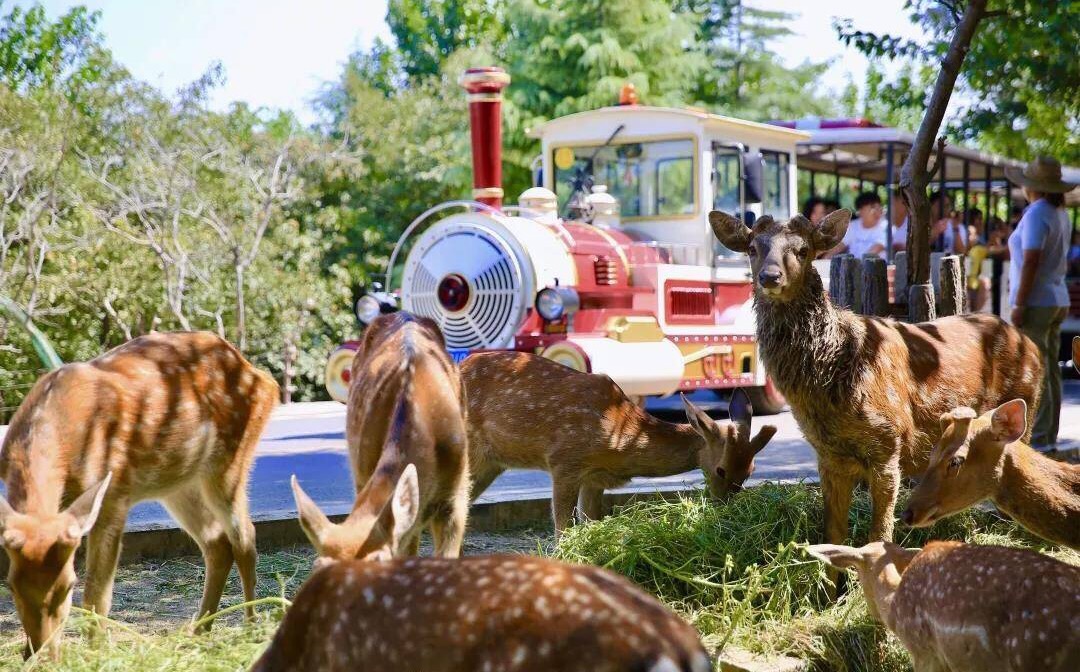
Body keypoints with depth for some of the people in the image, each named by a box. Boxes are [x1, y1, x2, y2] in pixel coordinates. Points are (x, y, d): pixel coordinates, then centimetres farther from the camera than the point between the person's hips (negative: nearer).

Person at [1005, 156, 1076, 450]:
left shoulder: (1036, 214, -16)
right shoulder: (1061, 215, 12)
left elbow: (1031, 262, -22)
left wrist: (1018, 304, -21)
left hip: (1034, 302, -9)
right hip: (1057, 301, 9)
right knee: (1050, 371, 10)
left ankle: (1038, 436, -4)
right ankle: (1049, 435, 14)